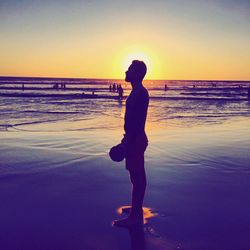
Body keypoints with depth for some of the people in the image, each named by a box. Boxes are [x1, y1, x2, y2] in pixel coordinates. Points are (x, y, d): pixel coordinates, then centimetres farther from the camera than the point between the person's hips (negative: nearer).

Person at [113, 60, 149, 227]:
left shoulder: (139, 93, -17)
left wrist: (128, 141, -21)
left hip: (135, 140, -11)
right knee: (137, 176, 16)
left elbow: (137, 121, -22)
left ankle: (135, 216, 3)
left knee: (137, 177, -5)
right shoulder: (137, 92, 16)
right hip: (135, 139, 11)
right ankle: (137, 212, 27)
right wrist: (127, 139, 22)